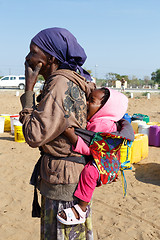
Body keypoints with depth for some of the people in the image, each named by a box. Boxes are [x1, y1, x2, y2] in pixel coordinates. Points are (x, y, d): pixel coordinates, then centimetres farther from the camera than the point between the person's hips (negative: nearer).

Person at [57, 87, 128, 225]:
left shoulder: (102, 124, -25)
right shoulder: (94, 121, 8)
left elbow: (89, 149, -32)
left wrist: (72, 135, -41)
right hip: (95, 161, 11)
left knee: (89, 170, -37)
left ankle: (81, 209, -27)